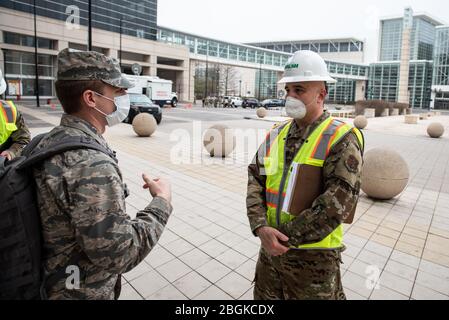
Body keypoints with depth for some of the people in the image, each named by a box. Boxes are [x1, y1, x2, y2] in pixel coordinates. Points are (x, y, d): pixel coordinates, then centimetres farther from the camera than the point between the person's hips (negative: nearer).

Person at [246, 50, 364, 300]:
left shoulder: (341, 139, -14)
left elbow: (337, 203, -22)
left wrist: (286, 239, -19)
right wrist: (261, 227, -17)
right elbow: (255, 179, -2)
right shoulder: (277, 134, 4)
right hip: (271, 248, 6)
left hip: (313, 255, -5)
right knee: (265, 295, 23)